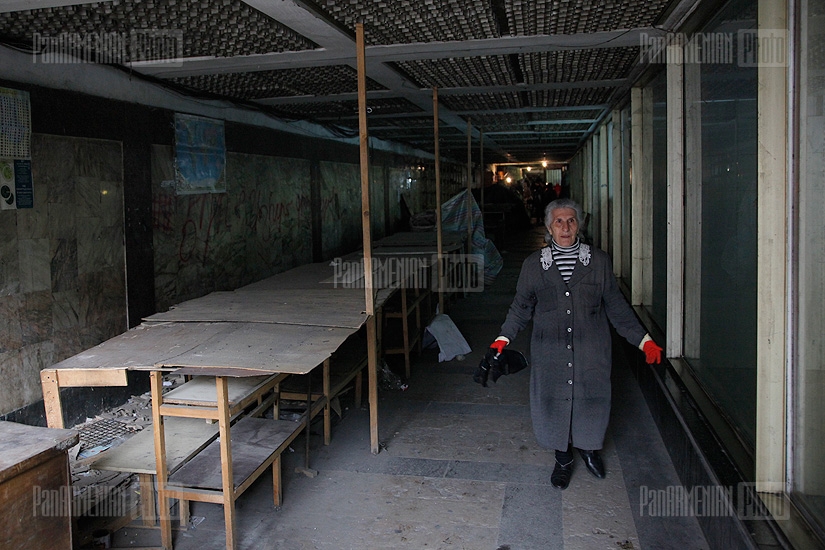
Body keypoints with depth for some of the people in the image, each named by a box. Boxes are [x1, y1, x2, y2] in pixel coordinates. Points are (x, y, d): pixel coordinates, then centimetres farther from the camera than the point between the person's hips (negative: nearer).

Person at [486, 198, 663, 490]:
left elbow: (616, 306, 6)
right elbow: (521, 307, 7)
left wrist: (643, 339, 3)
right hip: (550, 351, 0)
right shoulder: (534, 264, 2)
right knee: (553, 398, 6)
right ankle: (563, 457, 29)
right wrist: (502, 339, -3)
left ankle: (589, 447, 39)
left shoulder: (599, 261, 2)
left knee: (591, 398, 9)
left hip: (591, 350, 0)